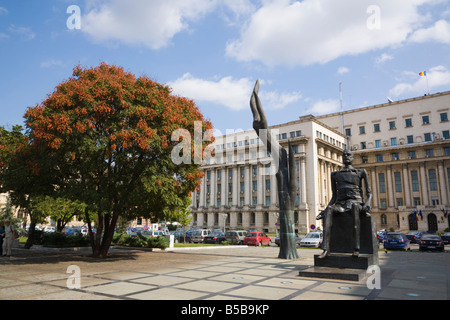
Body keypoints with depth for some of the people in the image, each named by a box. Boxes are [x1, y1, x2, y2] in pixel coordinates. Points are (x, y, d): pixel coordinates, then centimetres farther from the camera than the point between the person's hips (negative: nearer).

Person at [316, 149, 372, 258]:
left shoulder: (361, 172, 16)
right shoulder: (335, 174, 22)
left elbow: (369, 193, 10)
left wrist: (367, 204, -13)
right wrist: (325, 209, 4)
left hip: (356, 202, -2)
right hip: (340, 204, 2)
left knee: (355, 206, -41)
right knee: (329, 209, -35)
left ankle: (356, 247, -45)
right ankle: (325, 248, -46)